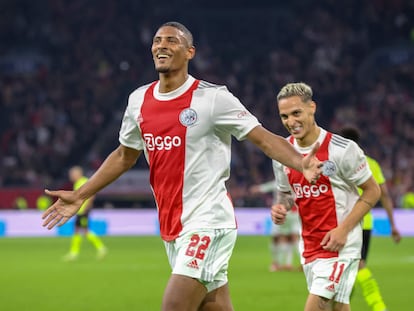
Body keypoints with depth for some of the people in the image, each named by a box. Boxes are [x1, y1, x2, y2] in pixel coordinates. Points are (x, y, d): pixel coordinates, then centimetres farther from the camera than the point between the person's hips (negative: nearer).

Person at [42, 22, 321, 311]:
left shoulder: (212, 97, -9)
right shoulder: (139, 100, 9)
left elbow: (264, 138, -11)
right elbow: (125, 156, 24)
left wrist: (301, 163, -29)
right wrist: (79, 196, 25)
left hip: (208, 222, -6)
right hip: (172, 229, 6)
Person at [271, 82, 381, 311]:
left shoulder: (342, 149, -14)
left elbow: (372, 191, -6)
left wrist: (344, 229, -15)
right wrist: (280, 207, -6)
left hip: (341, 243, -6)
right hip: (309, 245, 6)